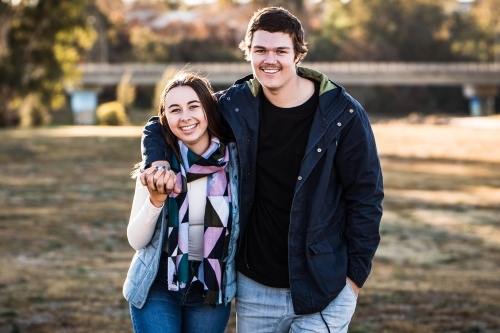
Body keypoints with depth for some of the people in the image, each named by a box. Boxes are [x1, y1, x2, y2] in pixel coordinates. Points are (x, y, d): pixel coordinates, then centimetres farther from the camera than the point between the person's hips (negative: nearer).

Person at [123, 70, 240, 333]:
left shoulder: (234, 161, -7)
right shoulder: (158, 166, -8)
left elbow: (243, 228, 5)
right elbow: (136, 240, -8)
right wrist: (155, 201, -22)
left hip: (212, 291, 1)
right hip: (158, 288, -1)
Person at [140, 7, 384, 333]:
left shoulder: (342, 114, -10)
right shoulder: (235, 105, -2)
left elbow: (366, 195, -5)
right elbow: (160, 126, 10)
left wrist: (356, 274, -8)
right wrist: (159, 161, -11)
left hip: (322, 289, -3)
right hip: (254, 288, 3)